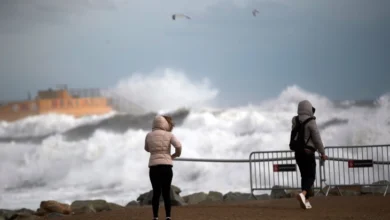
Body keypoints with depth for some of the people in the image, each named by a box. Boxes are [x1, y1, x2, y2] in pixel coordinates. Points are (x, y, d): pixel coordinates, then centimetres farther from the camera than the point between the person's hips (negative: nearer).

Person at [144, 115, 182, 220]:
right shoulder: (169, 135, 0)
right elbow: (178, 146, -13)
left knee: (156, 192, 6)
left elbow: (147, 149, 23)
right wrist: (175, 155, 5)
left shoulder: (149, 135, 8)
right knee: (166, 192, 4)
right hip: (166, 166, -2)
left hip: (153, 166, 2)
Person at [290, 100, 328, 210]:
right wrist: (322, 153, -3)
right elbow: (317, 139, -13)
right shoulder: (311, 122, -13)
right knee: (310, 177, -4)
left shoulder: (296, 122, 4)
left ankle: (305, 201, 13)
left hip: (297, 152, 6)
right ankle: (303, 194, -31)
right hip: (307, 152, -6)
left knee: (304, 176, 16)